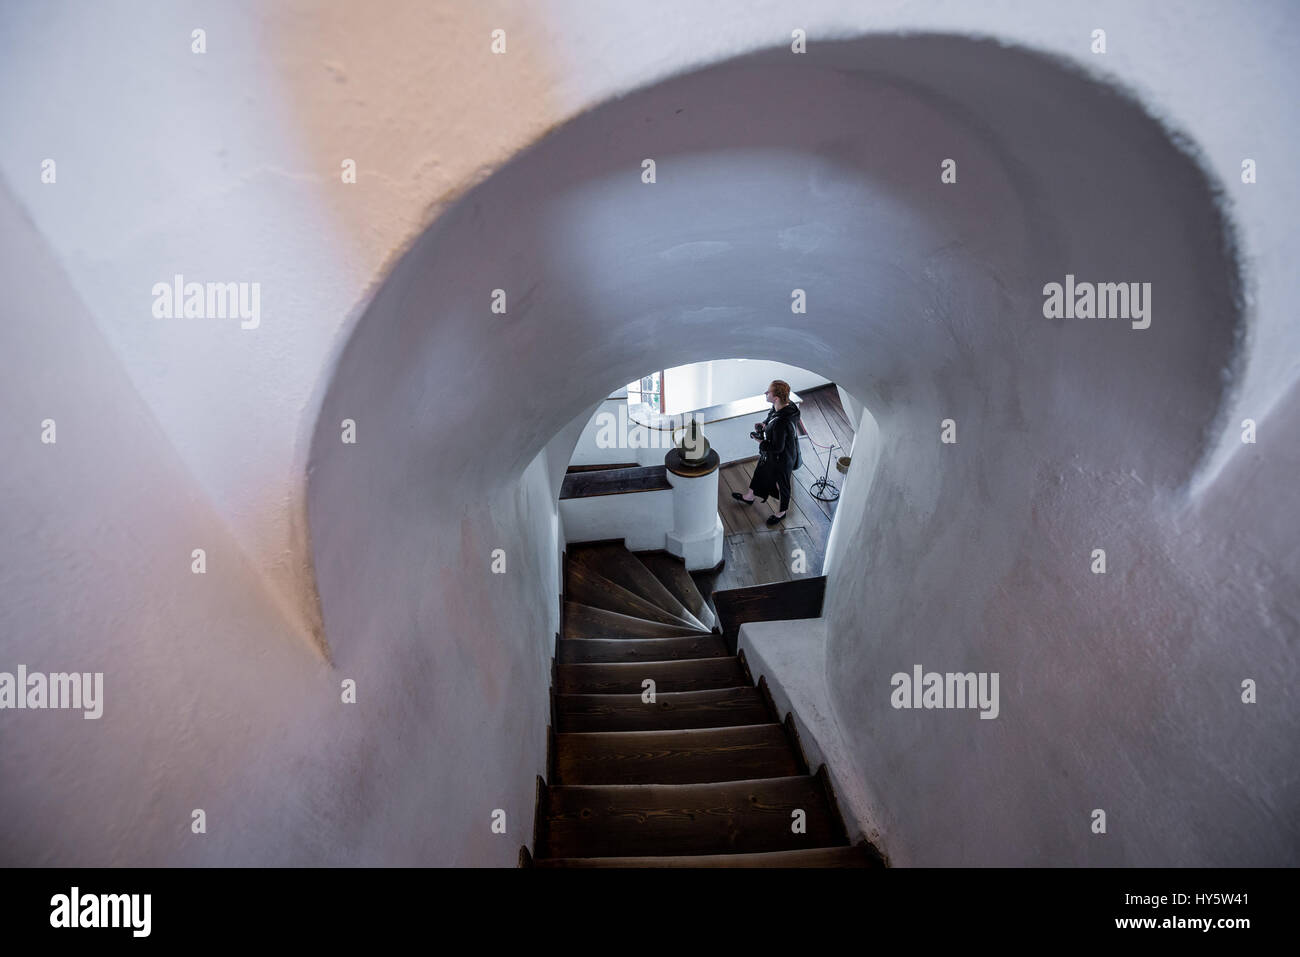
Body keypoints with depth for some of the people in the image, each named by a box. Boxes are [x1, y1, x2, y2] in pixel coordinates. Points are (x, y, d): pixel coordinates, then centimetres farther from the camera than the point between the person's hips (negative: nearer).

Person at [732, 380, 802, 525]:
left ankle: (782, 511, 46)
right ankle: (750, 497, 58)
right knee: (760, 473, 31)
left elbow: (777, 447, -32)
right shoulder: (788, 405, -15)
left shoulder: (781, 422, -43)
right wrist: (765, 425, -7)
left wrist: (761, 442, -17)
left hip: (781, 460, -9)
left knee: (781, 484, 19)